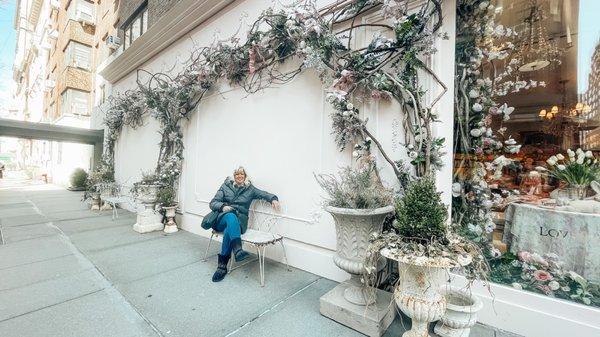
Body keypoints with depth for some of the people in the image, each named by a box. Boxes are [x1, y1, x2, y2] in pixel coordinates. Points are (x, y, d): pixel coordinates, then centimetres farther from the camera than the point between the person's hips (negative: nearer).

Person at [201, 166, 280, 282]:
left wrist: (273, 199, -9)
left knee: (228, 231, -35)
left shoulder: (250, 189, 13)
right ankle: (237, 250, -53)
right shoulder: (225, 186, 12)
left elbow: (265, 194, 13)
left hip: (238, 220, 0)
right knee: (231, 216, -37)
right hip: (222, 218, 0)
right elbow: (212, 203, 6)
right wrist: (223, 206, -16)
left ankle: (222, 265, -30)